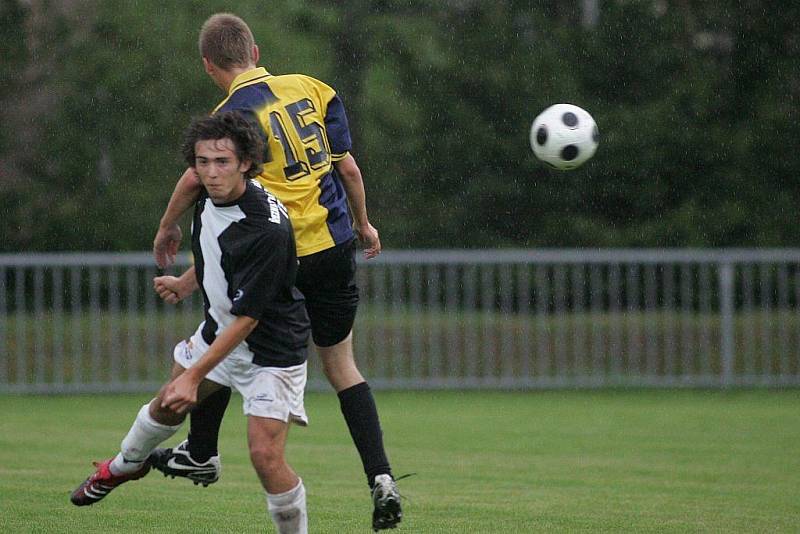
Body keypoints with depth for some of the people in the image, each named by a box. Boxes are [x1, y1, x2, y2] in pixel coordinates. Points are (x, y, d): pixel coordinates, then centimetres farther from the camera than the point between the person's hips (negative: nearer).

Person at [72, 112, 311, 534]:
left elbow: (247, 318, -31)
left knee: (266, 456, -18)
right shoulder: (209, 198, -9)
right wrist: (185, 283, 19)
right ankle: (126, 464, 56)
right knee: (167, 406, 26)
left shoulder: (268, 228, -34)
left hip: (270, 345, -8)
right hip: (219, 329, 8)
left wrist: (194, 375, -30)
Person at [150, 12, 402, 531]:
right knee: (342, 365, 12)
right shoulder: (313, 89, 3)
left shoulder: (233, 113, -11)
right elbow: (348, 166, 6)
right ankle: (381, 478, -1)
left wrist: (168, 229, 7)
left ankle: (201, 453, 30)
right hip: (334, 246, 4)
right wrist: (364, 224, 19)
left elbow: (195, 180, -11)